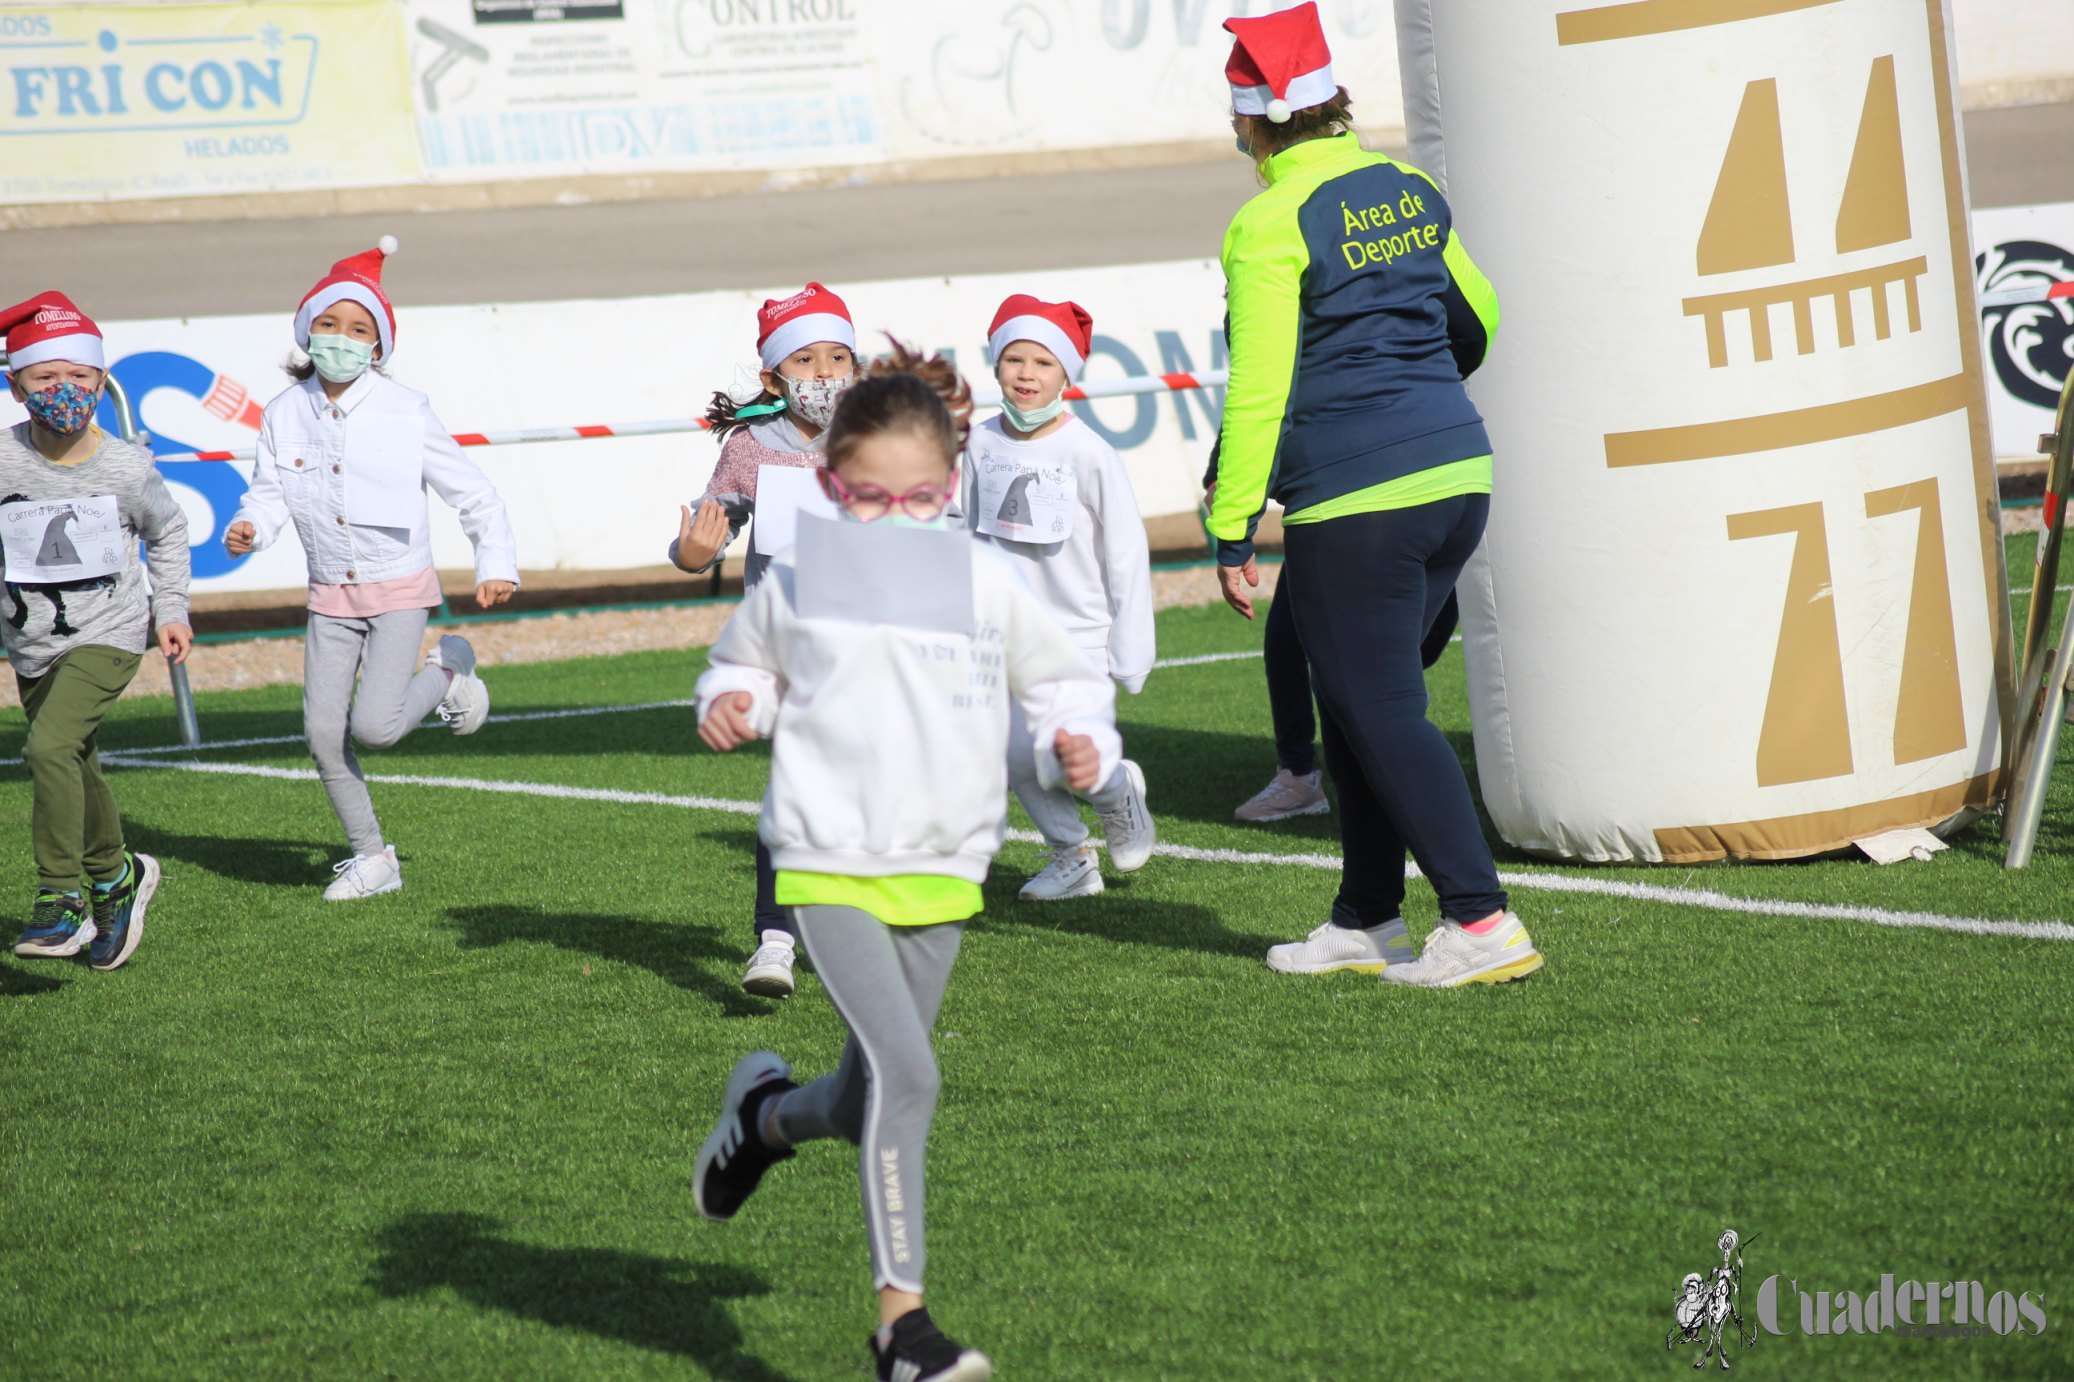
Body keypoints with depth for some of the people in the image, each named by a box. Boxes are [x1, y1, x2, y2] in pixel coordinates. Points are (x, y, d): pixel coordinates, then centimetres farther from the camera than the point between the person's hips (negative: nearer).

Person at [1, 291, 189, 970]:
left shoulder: (127, 467, -10)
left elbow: (167, 532, 9)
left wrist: (170, 612, 6)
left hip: (108, 636, -3)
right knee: (77, 773, 18)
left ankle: (62, 900, -15)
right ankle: (116, 876, 43)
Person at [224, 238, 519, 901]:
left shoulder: (404, 412, -11)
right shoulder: (284, 415, -2)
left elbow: (469, 489, -4)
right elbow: (269, 492, 2)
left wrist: (496, 563, -7)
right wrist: (249, 528, -20)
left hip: (399, 588, -4)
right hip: (331, 593, 4)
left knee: (373, 726, -17)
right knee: (322, 733, 0)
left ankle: (447, 672, 14)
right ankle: (372, 856, 17)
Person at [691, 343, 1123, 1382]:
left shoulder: (988, 582, 0)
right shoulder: (796, 584, -1)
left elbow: (1063, 681, 12)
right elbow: (744, 664, 17)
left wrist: (1080, 745, -8)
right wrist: (731, 705, -4)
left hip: (942, 872, 3)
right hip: (829, 867, -3)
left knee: (868, 1104, 13)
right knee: (906, 1073, -20)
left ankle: (766, 1110, 50)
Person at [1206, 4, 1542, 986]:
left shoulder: (1271, 225, -11)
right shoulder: (1407, 191, 10)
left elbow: (1258, 391, -15)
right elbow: (1479, 319, 25)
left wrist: (1231, 534, -10)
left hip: (1355, 501, -8)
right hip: (1458, 473, 8)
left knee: (1383, 715, -1)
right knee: (1357, 704, 18)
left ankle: (1482, 924, -6)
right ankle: (1366, 921, 24)